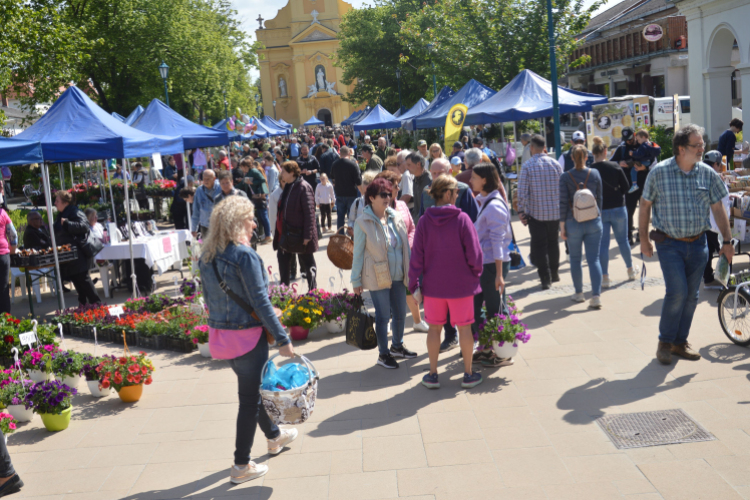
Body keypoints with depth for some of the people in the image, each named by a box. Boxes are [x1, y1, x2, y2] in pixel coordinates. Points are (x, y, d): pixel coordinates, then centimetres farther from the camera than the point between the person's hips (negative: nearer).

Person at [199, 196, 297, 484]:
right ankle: (241, 466, 14)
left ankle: (274, 437, 44)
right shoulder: (244, 255, -19)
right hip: (247, 335, -8)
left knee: (252, 388, 24)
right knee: (250, 398, 5)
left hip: (220, 334, 8)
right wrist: (282, 339, -16)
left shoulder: (207, 256, 5)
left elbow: (210, 298, 12)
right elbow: (260, 302, -20)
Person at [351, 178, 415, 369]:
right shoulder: (363, 223, -10)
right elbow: (358, 253, -7)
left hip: (398, 276, 5)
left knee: (400, 313, 16)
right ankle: (383, 354, 19)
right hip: (377, 278, -5)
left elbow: (406, 246, 11)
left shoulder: (396, 218, 5)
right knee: (383, 316, 3)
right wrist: (356, 281, -6)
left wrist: (411, 270, 10)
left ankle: (397, 346, 37)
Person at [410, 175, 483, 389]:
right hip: (461, 283, -2)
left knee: (434, 327, 13)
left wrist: (414, 284, 3)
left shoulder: (424, 221, -6)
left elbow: (417, 256, -4)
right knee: (464, 327, 10)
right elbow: (474, 253, -11)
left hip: (433, 285, 2)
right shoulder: (462, 219, -12)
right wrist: (475, 273, 8)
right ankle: (468, 374, 20)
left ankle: (432, 374, 20)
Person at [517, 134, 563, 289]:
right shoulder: (555, 164, 0)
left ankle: (545, 278, 1)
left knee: (539, 245, 3)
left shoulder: (527, 166, -10)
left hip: (535, 212, -3)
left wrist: (521, 211, -5)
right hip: (555, 211, 3)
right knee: (553, 242, 19)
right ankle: (554, 273, 30)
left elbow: (522, 192, -13)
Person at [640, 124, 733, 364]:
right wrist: (644, 239, 0)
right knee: (677, 292, -12)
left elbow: (718, 208, 7)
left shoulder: (707, 173, 0)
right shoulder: (659, 172, -8)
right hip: (669, 244, -4)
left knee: (691, 295, 8)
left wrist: (727, 240, 5)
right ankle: (665, 342, 7)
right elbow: (645, 205, 0)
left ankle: (680, 342, 24)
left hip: (697, 244, 4)